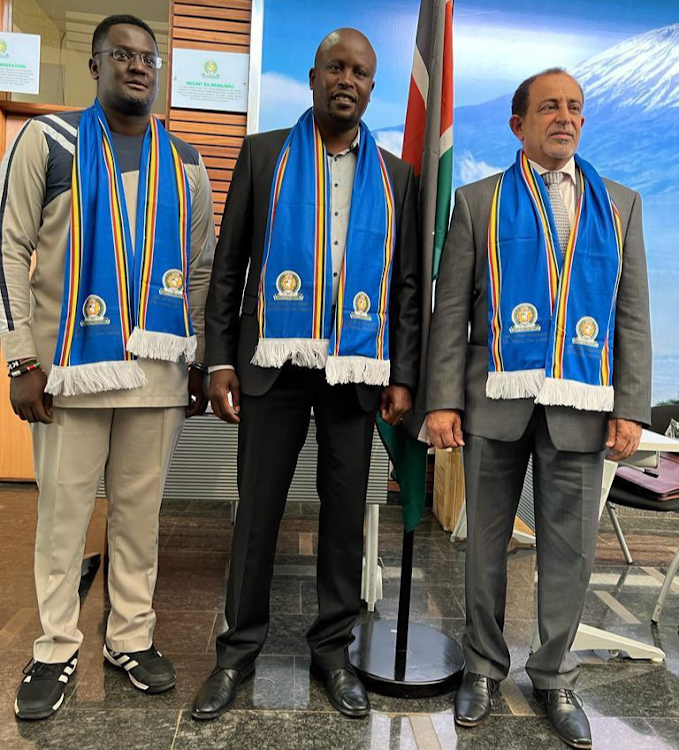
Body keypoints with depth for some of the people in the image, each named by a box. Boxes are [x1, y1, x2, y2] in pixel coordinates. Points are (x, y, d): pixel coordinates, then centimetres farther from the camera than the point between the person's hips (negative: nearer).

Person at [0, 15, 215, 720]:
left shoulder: (184, 163, 13)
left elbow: (202, 267, 14)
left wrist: (200, 363, 10)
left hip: (159, 367, 3)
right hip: (70, 364, -2)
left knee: (140, 510, 10)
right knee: (62, 510, 5)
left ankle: (132, 638, 26)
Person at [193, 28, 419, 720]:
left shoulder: (394, 177, 12)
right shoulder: (263, 155, 8)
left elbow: (406, 286, 9)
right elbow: (228, 266, 5)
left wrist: (402, 376, 2)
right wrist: (219, 360, -2)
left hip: (358, 369, 2)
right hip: (275, 363, -1)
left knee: (345, 514, 8)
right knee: (257, 510, 5)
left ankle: (333, 648, 25)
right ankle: (239, 649, 23)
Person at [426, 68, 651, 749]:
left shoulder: (619, 206, 13)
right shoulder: (478, 202, 7)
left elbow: (632, 317, 8)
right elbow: (450, 310, 1)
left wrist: (630, 409, -1)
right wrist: (442, 402, -7)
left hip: (580, 406, 2)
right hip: (497, 400, -1)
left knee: (569, 549, 9)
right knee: (486, 542, 9)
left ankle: (555, 677, 29)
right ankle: (483, 667, 29)